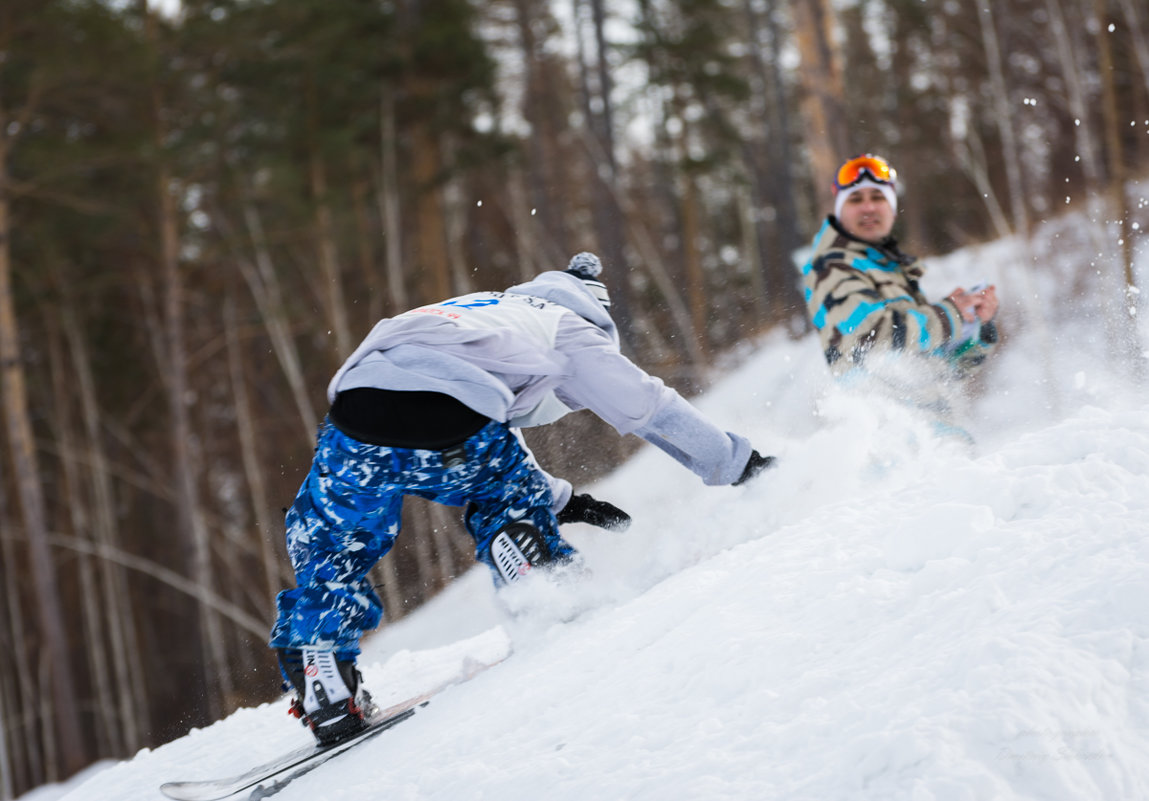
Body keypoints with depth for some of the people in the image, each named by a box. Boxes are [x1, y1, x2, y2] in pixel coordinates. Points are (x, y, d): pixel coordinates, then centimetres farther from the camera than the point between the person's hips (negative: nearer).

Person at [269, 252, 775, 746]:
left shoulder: (489, 311, 43)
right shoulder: (567, 330, 25)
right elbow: (649, 407, 29)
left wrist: (559, 500, 54)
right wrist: (732, 462, 42)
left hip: (357, 414, 5)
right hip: (451, 431, -5)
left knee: (329, 549, 22)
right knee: (508, 497, 27)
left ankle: (325, 692, 11)